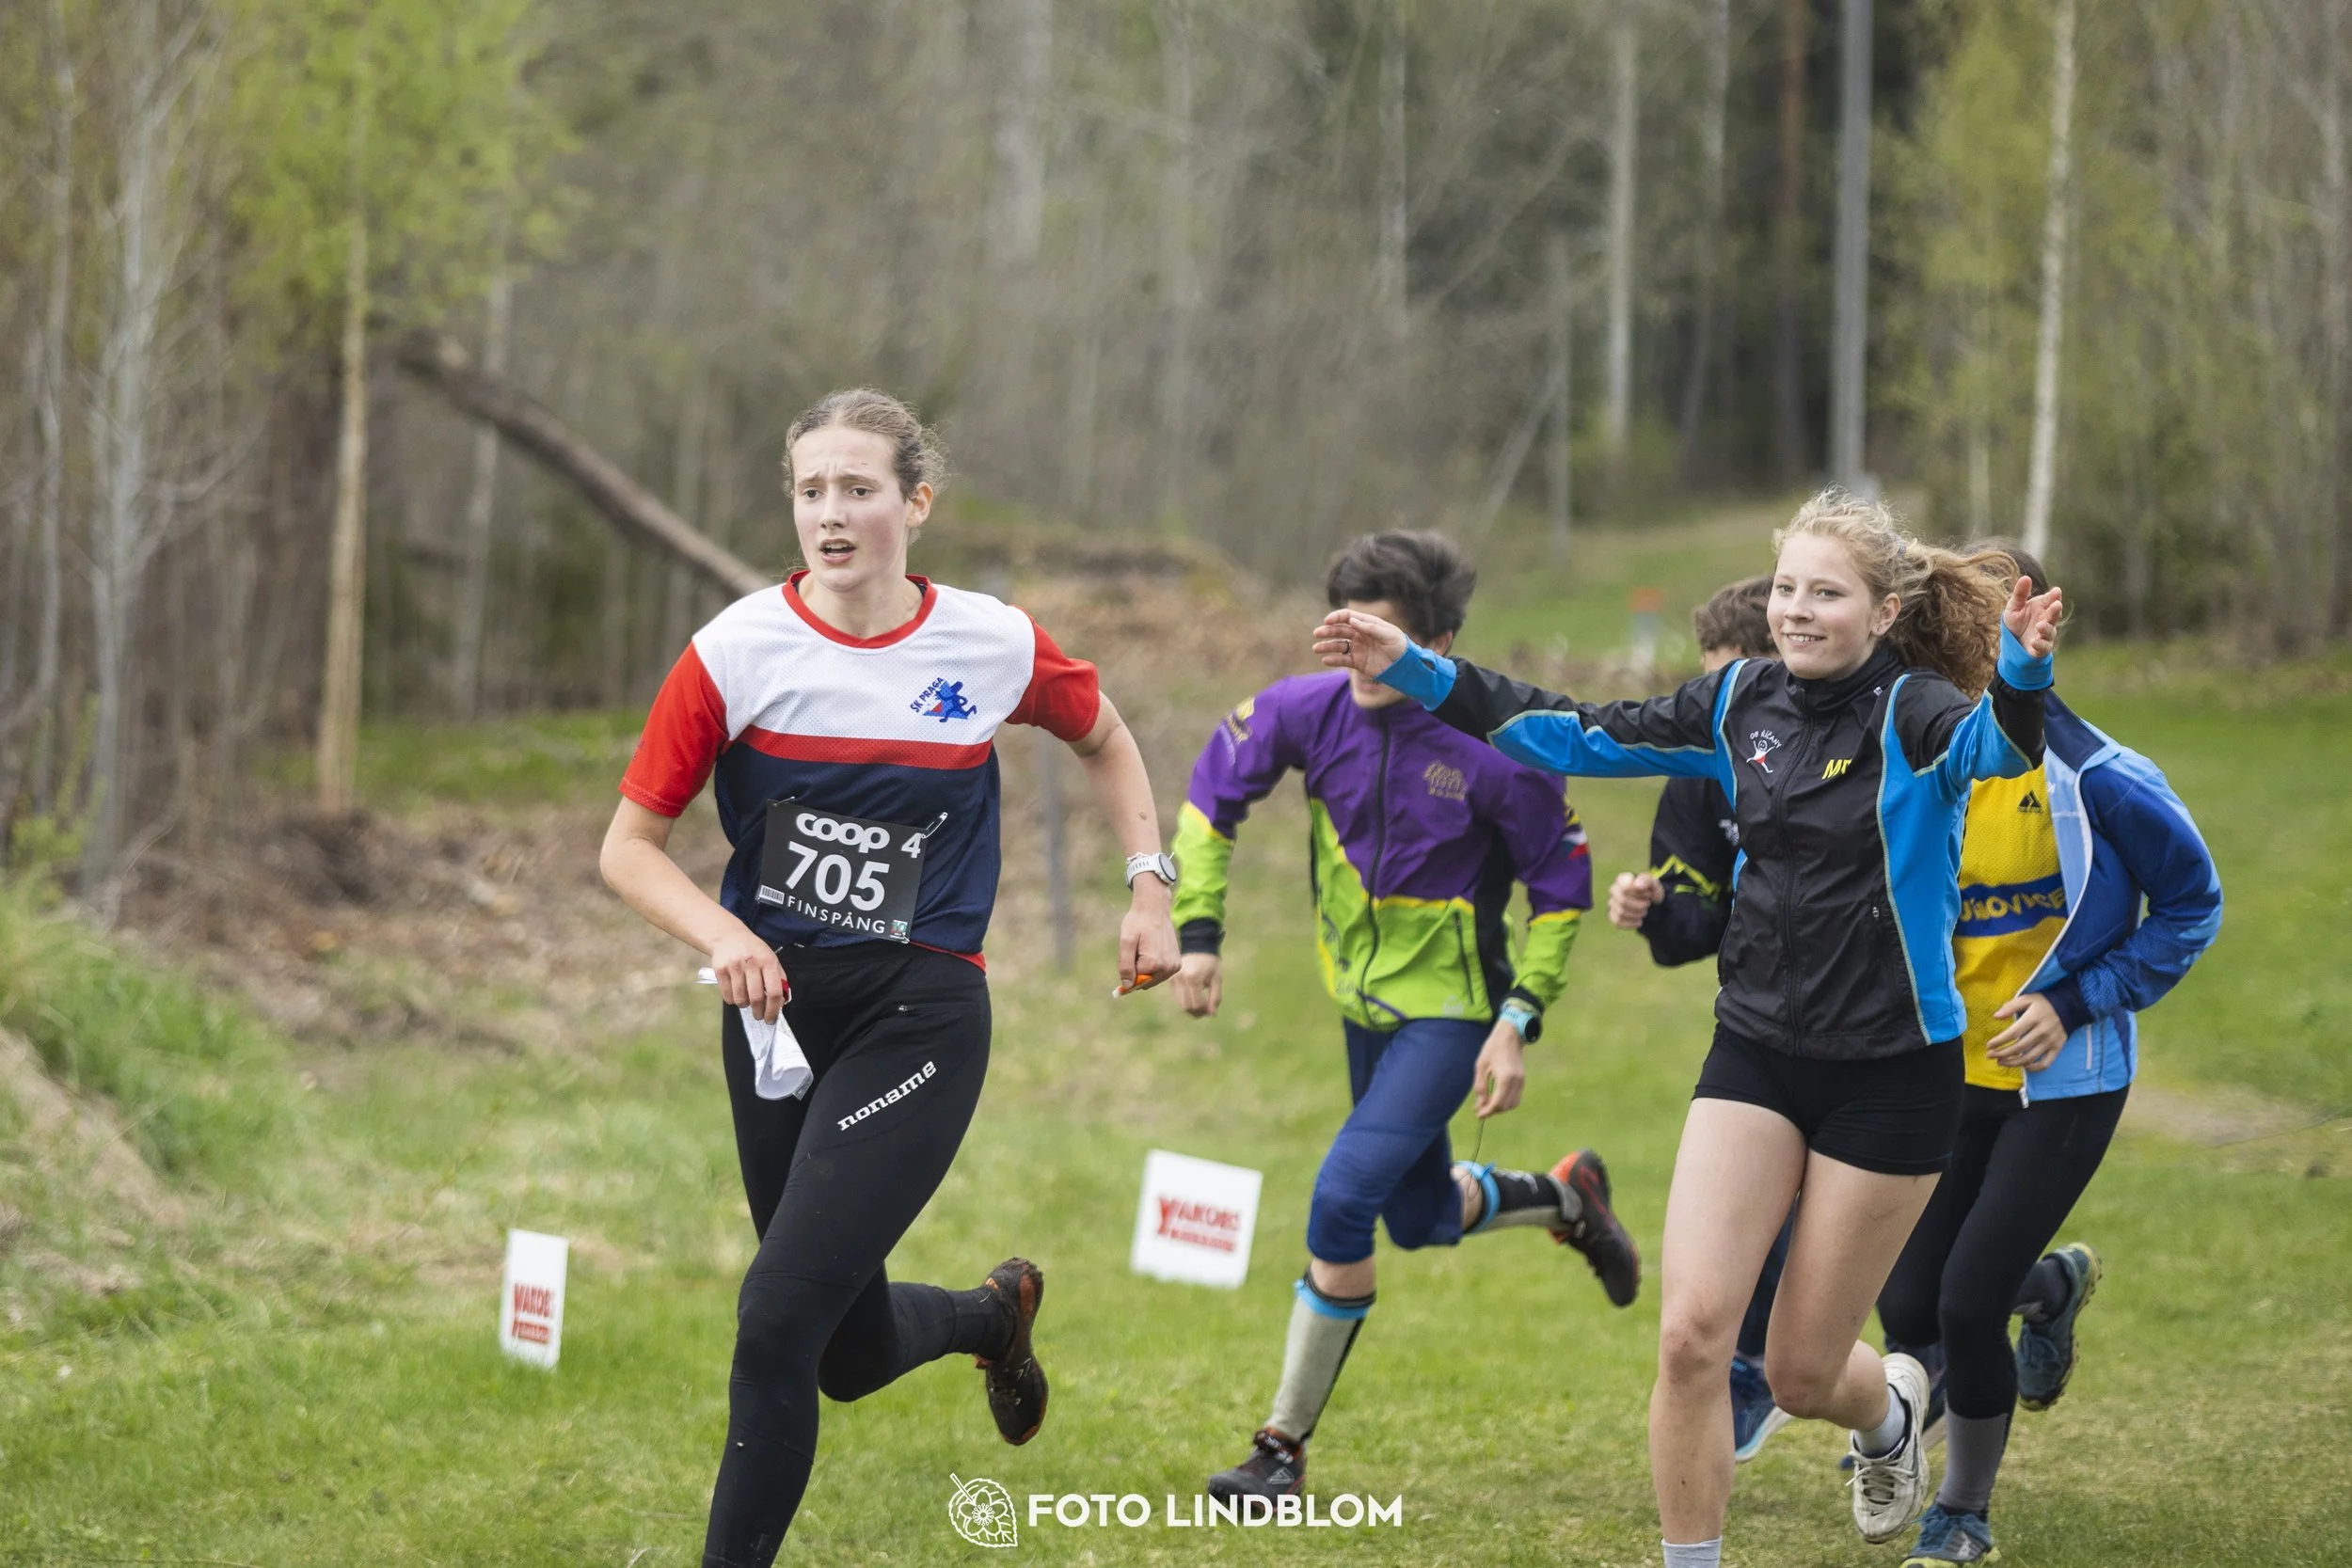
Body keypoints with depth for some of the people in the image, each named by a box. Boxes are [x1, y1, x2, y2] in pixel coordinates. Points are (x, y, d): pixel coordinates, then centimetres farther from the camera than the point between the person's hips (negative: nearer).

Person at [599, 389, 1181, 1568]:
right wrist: (722, 937, -20)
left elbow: (1102, 739, 19)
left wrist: (1149, 883, 10)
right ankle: (995, 1313, 47)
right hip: (778, 1008, 2)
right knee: (850, 1355, 13)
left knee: (778, 1320, -16)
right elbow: (630, 845, -3)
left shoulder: (994, 646, -3)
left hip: (922, 1014, -2)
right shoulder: (738, 650, -6)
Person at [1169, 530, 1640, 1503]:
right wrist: (1199, 931, -3)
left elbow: (1562, 888, -11)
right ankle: (1566, 1196, 50)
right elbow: (1214, 794, 4)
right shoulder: (1309, 710, -13)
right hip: (1365, 999, 6)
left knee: (1343, 1200, -18)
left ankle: (1285, 1444, -6)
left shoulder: (1496, 748, -23)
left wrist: (1518, 1025, -17)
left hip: (1451, 1010, -6)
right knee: (1419, 1217, 19)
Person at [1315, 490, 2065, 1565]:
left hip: (1892, 1074, -4)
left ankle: (1890, 1411, 43)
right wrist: (1412, 669, 3)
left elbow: (1995, 747, -37)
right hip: (1756, 1054, 4)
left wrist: (2019, 677, -59)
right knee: (1692, 1333, -11)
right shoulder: (1744, 701, 2)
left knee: (1801, 1372, 6)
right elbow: (1581, 736, 9)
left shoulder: (1913, 713, -14)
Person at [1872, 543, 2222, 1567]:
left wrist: (2072, 1003, -14)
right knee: (1906, 1307, 3)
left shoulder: (2098, 778, -16)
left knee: (1967, 1304, -11)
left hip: (2062, 1081, -5)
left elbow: (2192, 908, -7)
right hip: (1947, 1072, 5)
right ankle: (2054, 1283, 38)